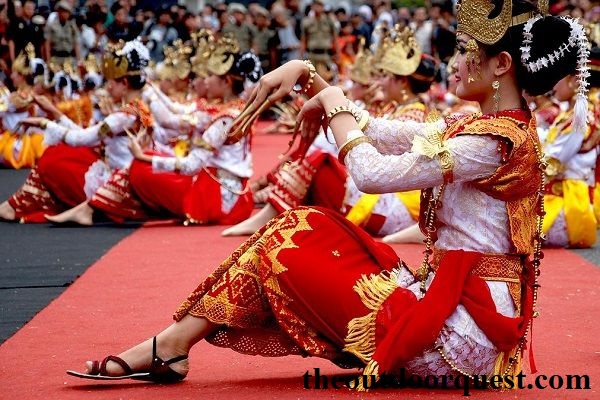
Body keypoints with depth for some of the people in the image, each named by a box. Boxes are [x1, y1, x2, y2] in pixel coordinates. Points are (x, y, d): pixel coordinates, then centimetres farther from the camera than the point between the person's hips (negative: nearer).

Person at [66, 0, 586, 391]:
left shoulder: (496, 138, -17)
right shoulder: (478, 127, 13)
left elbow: (372, 172, -19)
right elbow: (377, 133, 14)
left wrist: (333, 104, -3)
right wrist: (307, 75, 5)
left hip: (463, 331, -9)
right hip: (450, 302, 9)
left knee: (289, 245, -6)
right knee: (309, 228, 3)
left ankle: (172, 345, 3)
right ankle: (174, 343, 0)